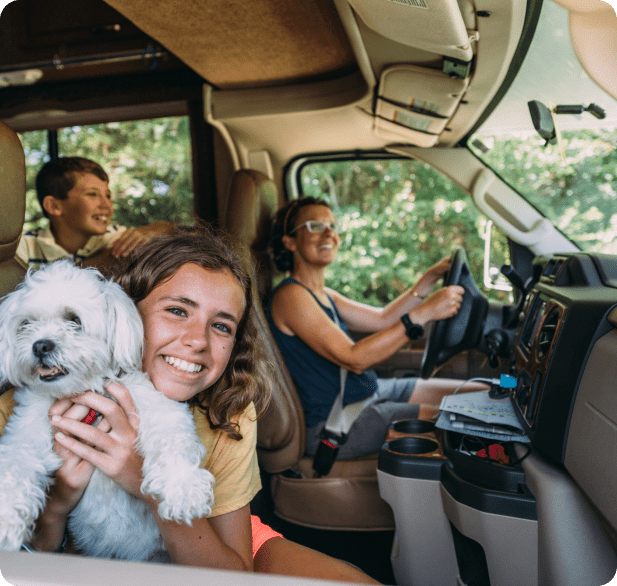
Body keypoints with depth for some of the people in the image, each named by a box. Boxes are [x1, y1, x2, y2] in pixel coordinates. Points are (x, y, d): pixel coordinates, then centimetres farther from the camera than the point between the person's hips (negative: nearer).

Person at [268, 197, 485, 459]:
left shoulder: (323, 295, 14)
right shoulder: (290, 296, -17)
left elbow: (383, 319, 16)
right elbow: (354, 359, -25)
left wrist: (431, 277, 9)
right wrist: (424, 313, -27)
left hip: (372, 391, 10)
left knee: (482, 396, 7)